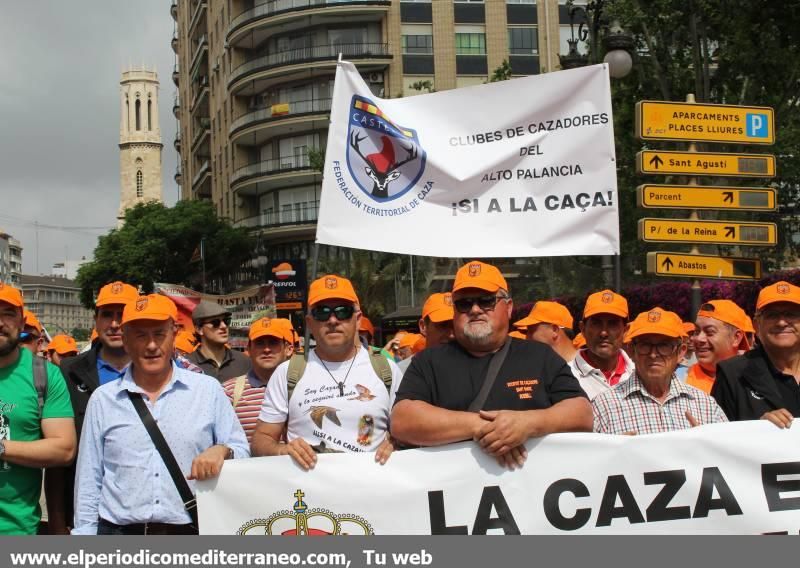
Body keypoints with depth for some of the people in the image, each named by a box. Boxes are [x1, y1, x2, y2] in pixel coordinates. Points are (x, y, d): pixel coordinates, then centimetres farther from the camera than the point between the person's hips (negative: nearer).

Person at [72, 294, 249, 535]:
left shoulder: (208, 390, 5)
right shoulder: (103, 399, 8)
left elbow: (241, 452, 8)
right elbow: (89, 479, 10)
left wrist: (222, 451, -13)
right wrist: (84, 533, 5)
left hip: (191, 533, -1)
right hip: (118, 532, 1)